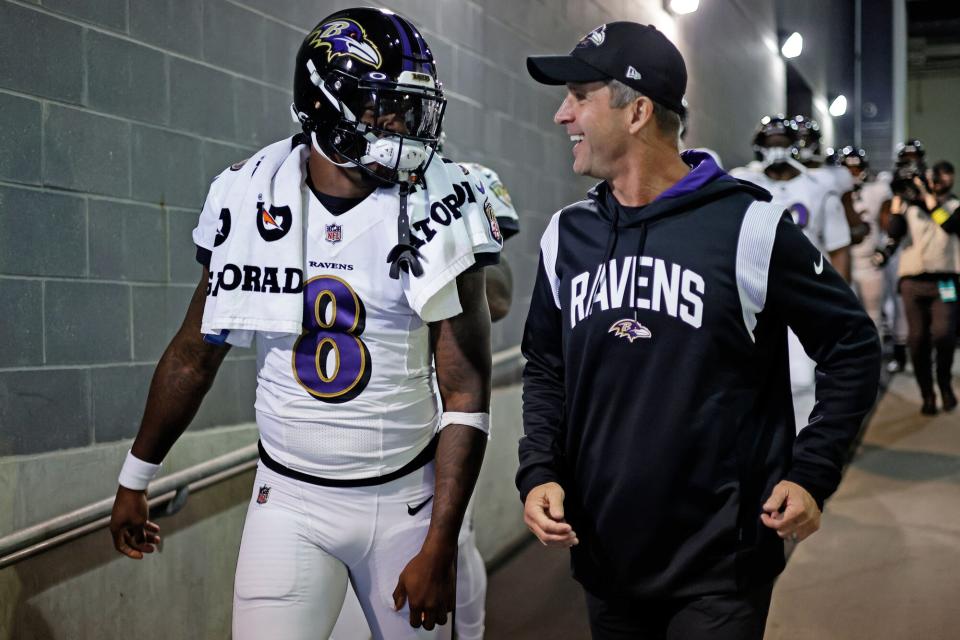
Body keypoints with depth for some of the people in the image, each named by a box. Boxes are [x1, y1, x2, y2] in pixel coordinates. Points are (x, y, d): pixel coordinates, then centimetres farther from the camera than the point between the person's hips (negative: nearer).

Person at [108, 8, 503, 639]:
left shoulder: (438, 212, -11)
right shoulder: (250, 199, -5)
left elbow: (464, 393, -10)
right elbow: (196, 352, 7)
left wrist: (440, 546, -13)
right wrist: (135, 478, 15)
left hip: (406, 500, -1)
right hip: (289, 500, 1)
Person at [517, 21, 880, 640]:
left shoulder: (748, 225, -12)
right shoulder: (568, 234, 3)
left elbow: (853, 348, -3)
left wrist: (811, 474, -9)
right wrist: (540, 471, 0)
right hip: (605, 560, 5)